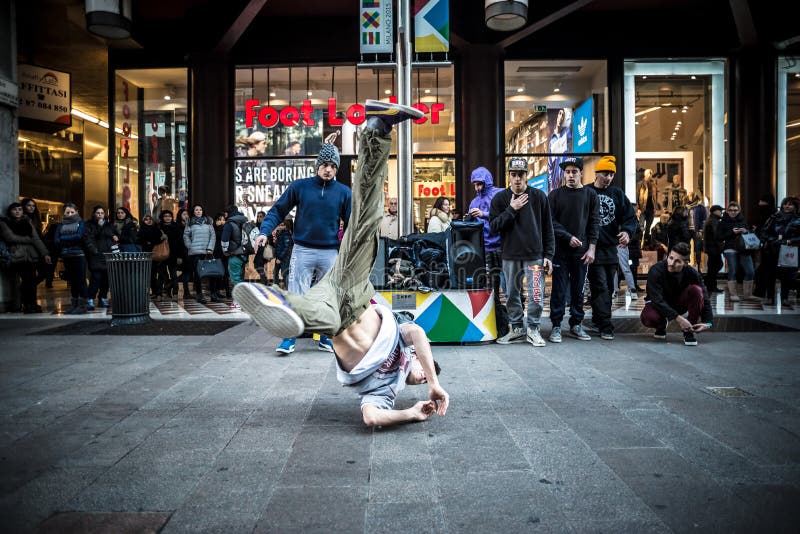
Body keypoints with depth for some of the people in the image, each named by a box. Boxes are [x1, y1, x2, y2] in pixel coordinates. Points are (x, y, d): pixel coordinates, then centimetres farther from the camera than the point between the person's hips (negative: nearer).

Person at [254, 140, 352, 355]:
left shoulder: (343, 192, 3)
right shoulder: (299, 187, 0)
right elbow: (278, 210, 2)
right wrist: (265, 231, -13)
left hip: (330, 253, 2)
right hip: (302, 251, -1)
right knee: (295, 296, -3)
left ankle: (326, 338, 22)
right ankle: (289, 338, 7)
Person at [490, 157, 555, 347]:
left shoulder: (539, 196, 3)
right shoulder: (500, 198, 5)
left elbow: (548, 228, 5)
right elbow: (493, 226, -3)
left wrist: (548, 255, 0)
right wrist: (511, 209, -13)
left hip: (534, 256, -1)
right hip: (510, 256, 2)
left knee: (536, 295, -4)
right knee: (512, 296, 9)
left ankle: (533, 329, 11)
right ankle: (517, 329, 22)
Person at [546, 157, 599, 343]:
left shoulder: (590, 195, 7)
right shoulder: (555, 195, 2)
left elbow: (595, 223, 5)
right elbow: (551, 222, -3)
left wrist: (591, 248, -3)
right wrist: (568, 237, -13)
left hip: (582, 251, 2)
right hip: (560, 250, -2)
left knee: (578, 290, 8)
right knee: (559, 290, 0)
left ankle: (576, 325, 18)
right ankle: (556, 326, 7)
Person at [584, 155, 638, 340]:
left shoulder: (618, 193, 11)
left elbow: (630, 216, 8)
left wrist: (627, 231, -12)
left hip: (611, 247, 5)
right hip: (593, 247, -5)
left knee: (608, 288, 11)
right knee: (600, 287, -7)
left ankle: (598, 321, 23)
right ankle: (605, 326, -4)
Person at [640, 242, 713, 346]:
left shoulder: (692, 273, -17)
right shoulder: (656, 270, -26)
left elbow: (704, 297, -12)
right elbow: (657, 299, -30)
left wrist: (707, 322, -24)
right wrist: (677, 317, -38)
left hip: (679, 304, 3)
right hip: (659, 304, -2)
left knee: (696, 290, -27)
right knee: (648, 318, -37)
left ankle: (689, 331, -14)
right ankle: (662, 324, 4)